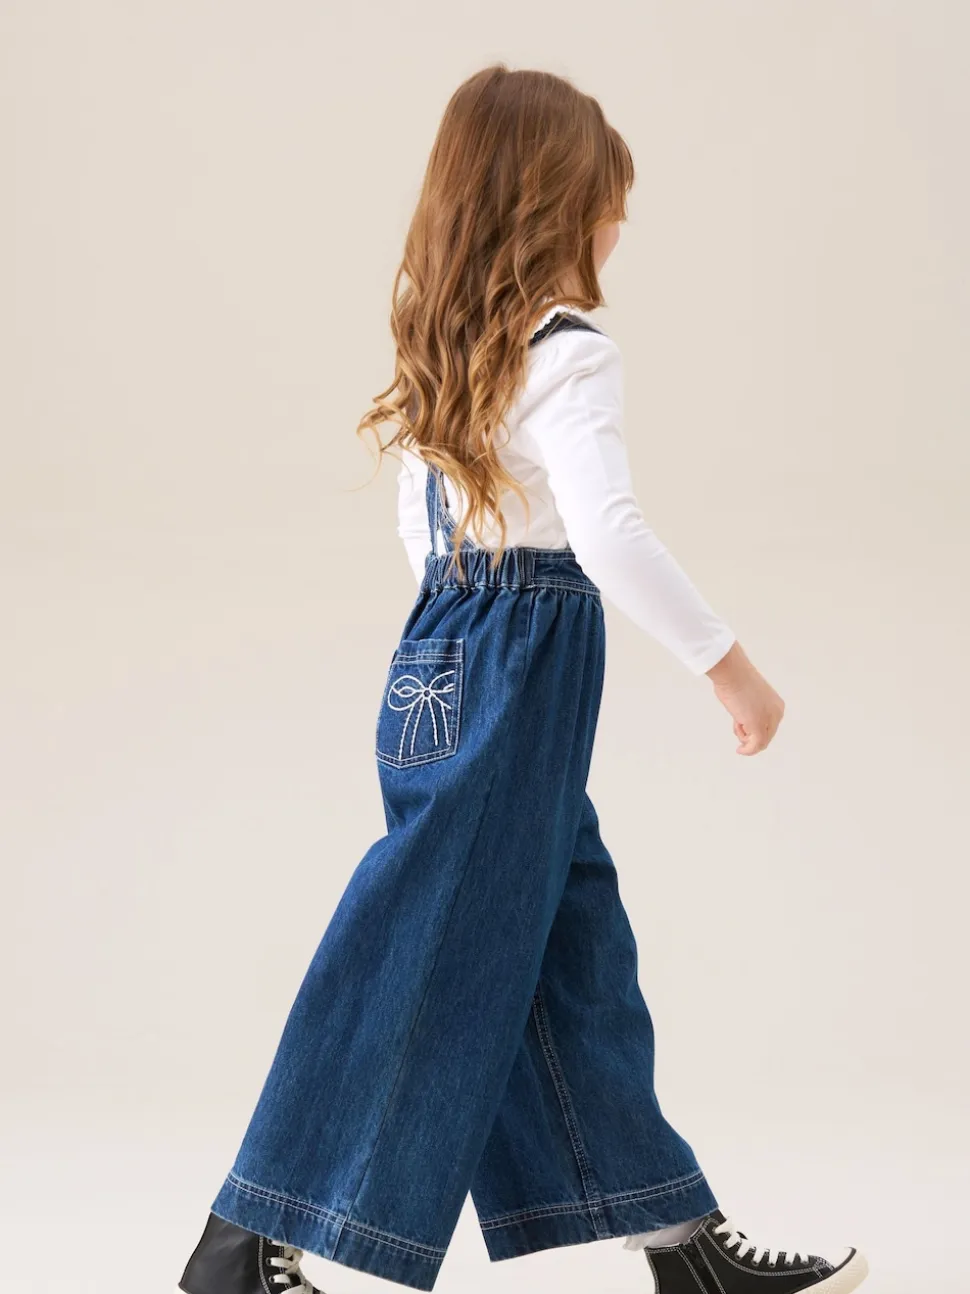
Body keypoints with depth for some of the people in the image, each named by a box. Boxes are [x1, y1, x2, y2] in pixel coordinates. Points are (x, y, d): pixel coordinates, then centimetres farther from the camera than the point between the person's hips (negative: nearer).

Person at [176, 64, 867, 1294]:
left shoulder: (446, 350, 11)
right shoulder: (570, 352, -16)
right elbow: (609, 532, -27)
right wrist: (727, 662, -21)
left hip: (444, 654, 9)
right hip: (514, 676, -9)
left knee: (574, 945, 12)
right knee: (434, 956, -2)